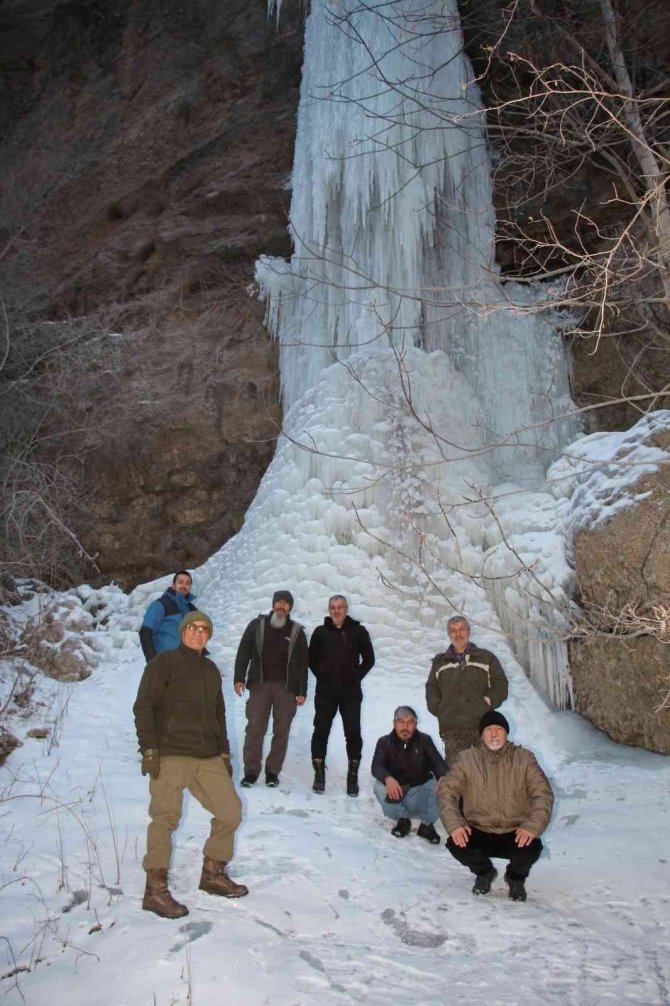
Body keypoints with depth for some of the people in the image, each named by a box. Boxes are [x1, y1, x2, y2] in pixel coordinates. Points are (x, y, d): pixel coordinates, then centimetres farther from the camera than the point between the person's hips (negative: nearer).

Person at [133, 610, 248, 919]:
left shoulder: (211, 670, 20)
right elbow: (143, 706, -7)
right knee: (166, 818, -9)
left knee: (230, 812, 5)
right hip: (170, 756, -6)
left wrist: (224, 752, 18)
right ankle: (155, 890, 4)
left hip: (208, 757, 7)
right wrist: (148, 749, -14)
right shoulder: (164, 662, 0)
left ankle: (213, 873, 22)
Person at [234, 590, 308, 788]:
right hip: (260, 683, -1)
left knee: (281, 731, 3)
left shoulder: (297, 631, 9)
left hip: (286, 687, 1)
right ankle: (251, 771, 4)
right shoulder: (257, 625, 8)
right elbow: (243, 652, 5)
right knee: (255, 728, -4)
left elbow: (303, 663, 8)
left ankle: (273, 772, 12)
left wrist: (302, 691, 2)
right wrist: (239, 678, -6)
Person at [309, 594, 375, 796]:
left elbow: (369, 659, 8)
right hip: (325, 692, 1)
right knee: (321, 731, 3)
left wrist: (356, 677, 1)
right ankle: (319, 774, 14)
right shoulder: (320, 632, 4)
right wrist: (321, 676, 3)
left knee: (353, 732, -1)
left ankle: (353, 776, 9)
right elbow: (312, 658, 13)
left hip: (351, 692, -1)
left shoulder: (358, 631, 2)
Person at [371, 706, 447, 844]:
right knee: (380, 788, -31)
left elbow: (437, 762, -11)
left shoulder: (424, 740, 4)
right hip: (395, 793, 0)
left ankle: (427, 824, -2)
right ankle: (402, 820, -3)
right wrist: (388, 778, -40)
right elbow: (376, 766, -15)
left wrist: (442, 777, -36)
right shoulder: (384, 742, 0)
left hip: (421, 793, 0)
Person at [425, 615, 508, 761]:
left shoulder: (486, 658, 15)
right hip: (451, 729, 1)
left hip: (481, 727, -1)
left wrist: (485, 704, -6)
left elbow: (500, 685, 8)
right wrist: (438, 708, 2)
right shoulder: (440, 662, 22)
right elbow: (431, 689, 19)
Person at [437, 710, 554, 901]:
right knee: (455, 844, -27)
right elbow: (446, 790, -6)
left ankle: (516, 877, 10)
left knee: (532, 847, -31)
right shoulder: (466, 759, -1)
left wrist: (532, 826, -23)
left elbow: (543, 794, -6)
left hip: (515, 833, 0)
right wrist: (454, 824, -23)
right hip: (479, 832, 1)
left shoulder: (524, 758, 0)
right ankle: (484, 872, 11)